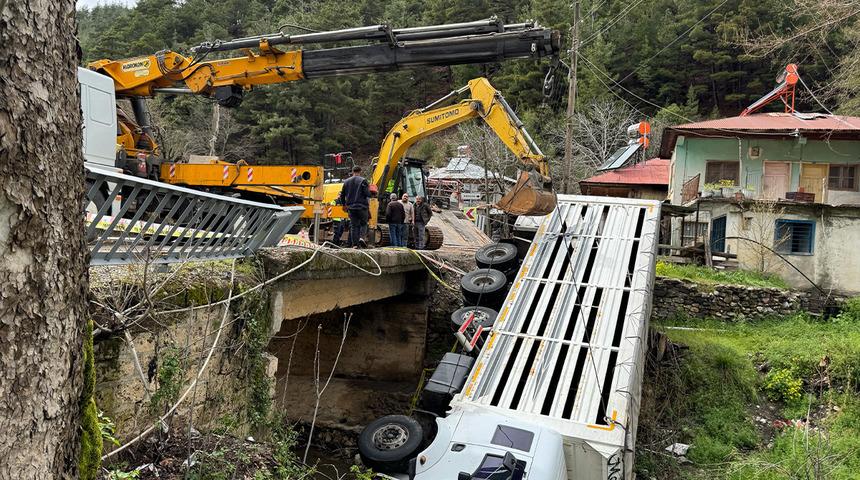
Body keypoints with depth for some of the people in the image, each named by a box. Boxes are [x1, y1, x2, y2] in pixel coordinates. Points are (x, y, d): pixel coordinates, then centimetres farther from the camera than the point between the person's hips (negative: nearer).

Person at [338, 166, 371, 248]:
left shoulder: (346, 181, 11)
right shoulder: (363, 180, -3)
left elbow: (342, 195, 18)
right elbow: (367, 194, -9)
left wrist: (344, 205, 29)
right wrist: (368, 205, 3)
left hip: (351, 207, 3)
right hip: (362, 207, -3)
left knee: (353, 226, 6)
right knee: (364, 224, 10)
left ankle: (354, 244, 2)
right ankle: (361, 237, -13)